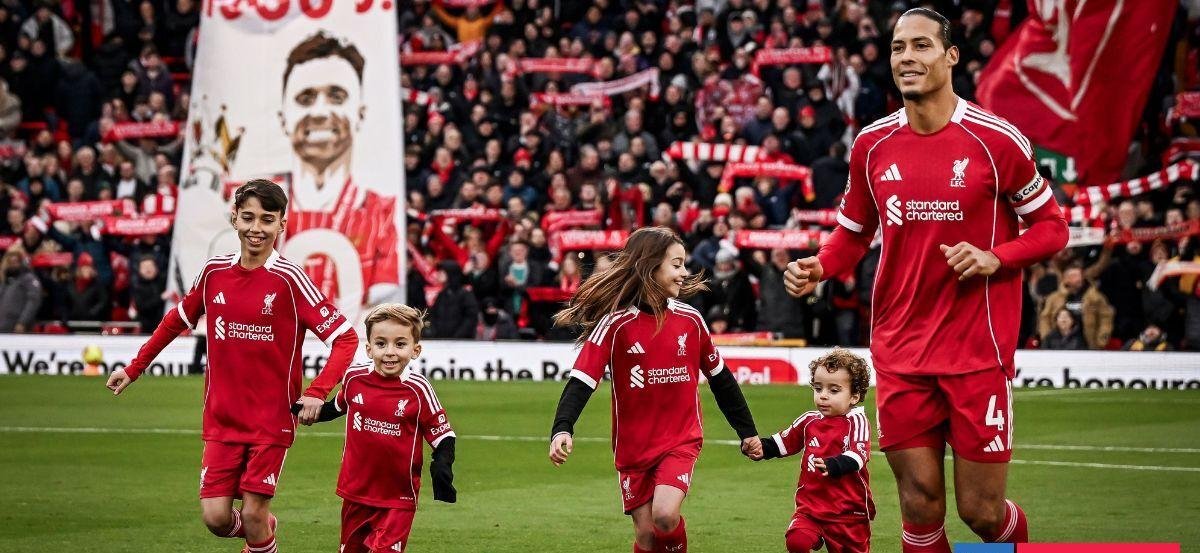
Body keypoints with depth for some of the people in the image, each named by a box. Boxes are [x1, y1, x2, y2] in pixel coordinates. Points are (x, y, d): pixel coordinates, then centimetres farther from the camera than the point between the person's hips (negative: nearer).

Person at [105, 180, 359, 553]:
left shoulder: (289, 279, -11)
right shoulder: (215, 272, 2)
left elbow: (345, 337, -11)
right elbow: (178, 319, 20)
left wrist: (316, 393, -23)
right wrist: (134, 369, 20)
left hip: (272, 420, -3)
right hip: (221, 420, 3)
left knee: (253, 514, -5)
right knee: (216, 518, -2)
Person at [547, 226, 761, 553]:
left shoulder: (690, 320, 0)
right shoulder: (615, 324, -10)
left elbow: (720, 377, 12)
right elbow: (582, 381, -16)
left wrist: (747, 431, 18)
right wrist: (562, 430, -32)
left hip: (680, 441, 1)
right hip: (633, 448, -1)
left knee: (665, 515, -22)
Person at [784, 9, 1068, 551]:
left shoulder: (996, 139, -6)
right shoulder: (872, 145, 5)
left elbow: (1051, 226, 3)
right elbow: (853, 232, 18)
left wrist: (994, 258, -15)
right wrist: (818, 268, -3)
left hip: (979, 350, -3)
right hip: (900, 351, 3)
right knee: (920, 507, 1)